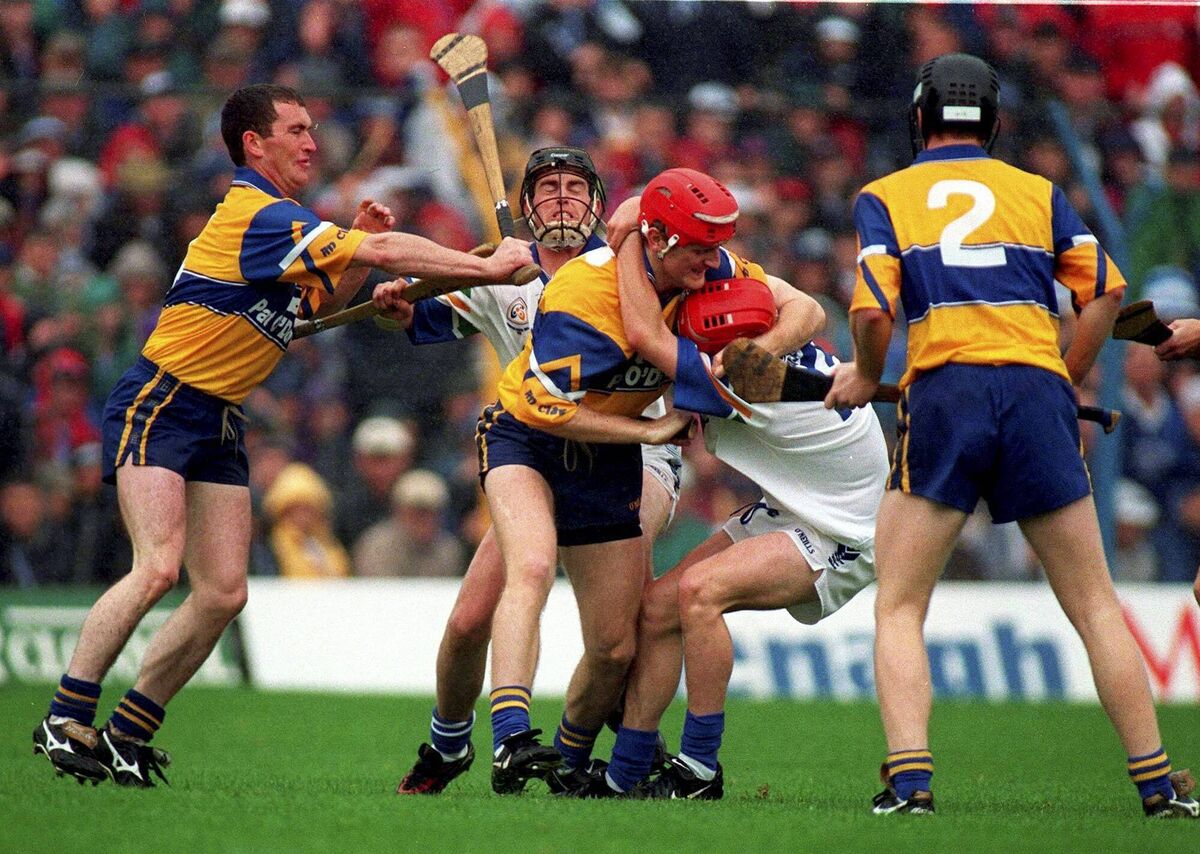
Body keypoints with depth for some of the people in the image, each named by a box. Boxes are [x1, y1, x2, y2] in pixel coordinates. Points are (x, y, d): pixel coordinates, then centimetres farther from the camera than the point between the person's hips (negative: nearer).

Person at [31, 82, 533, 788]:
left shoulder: (276, 219, 13)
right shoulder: (257, 215, -18)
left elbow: (320, 303, 25)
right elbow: (383, 252, -22)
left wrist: (358, 246, 7)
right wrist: (487, 265, -17)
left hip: (219, 424, 10)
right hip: (159, 406, -9)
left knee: (224, 594, 1)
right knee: (158, 567, -23)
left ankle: (126, 736, 9)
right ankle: (66, 721, -14)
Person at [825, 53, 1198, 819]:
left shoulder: (885, 197, 11)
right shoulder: (1040, 193, 17)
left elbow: (873, 312, -4)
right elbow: (1105, 293, 7)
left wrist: (865, 376, 14)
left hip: (944, 390, -2)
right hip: (1038, 390, 2)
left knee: (899, 608, 6)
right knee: (1095, 605, 9)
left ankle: (909, 779, -11)